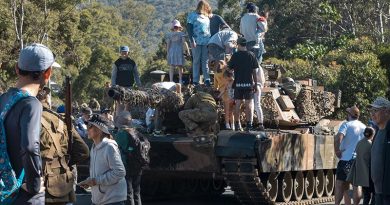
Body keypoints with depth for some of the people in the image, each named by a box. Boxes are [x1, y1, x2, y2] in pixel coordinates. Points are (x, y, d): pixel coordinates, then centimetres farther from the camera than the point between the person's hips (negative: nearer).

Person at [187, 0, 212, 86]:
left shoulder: (206, 18, 20)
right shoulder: (192, 16, 2)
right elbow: (189, 28, -4)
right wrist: (192, 40, -13)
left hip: (206, 42, 5)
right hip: (196, 42, -5)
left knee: (205, 61, -1)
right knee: (196, 61, -2)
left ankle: (207, 79, -4)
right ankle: (195, 81, -2)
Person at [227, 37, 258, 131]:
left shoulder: (235, 55, -4)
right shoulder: (251, 55, -2)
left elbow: (229, 68, 1)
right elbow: (254, 71, -1)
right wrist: (256, 84, 6)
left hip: (238, 83, 0)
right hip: (249, 83, 0)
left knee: (238, 104, 8)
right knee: (249, 104, 2)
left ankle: (237, 124, 10)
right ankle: (249, 124, -3)